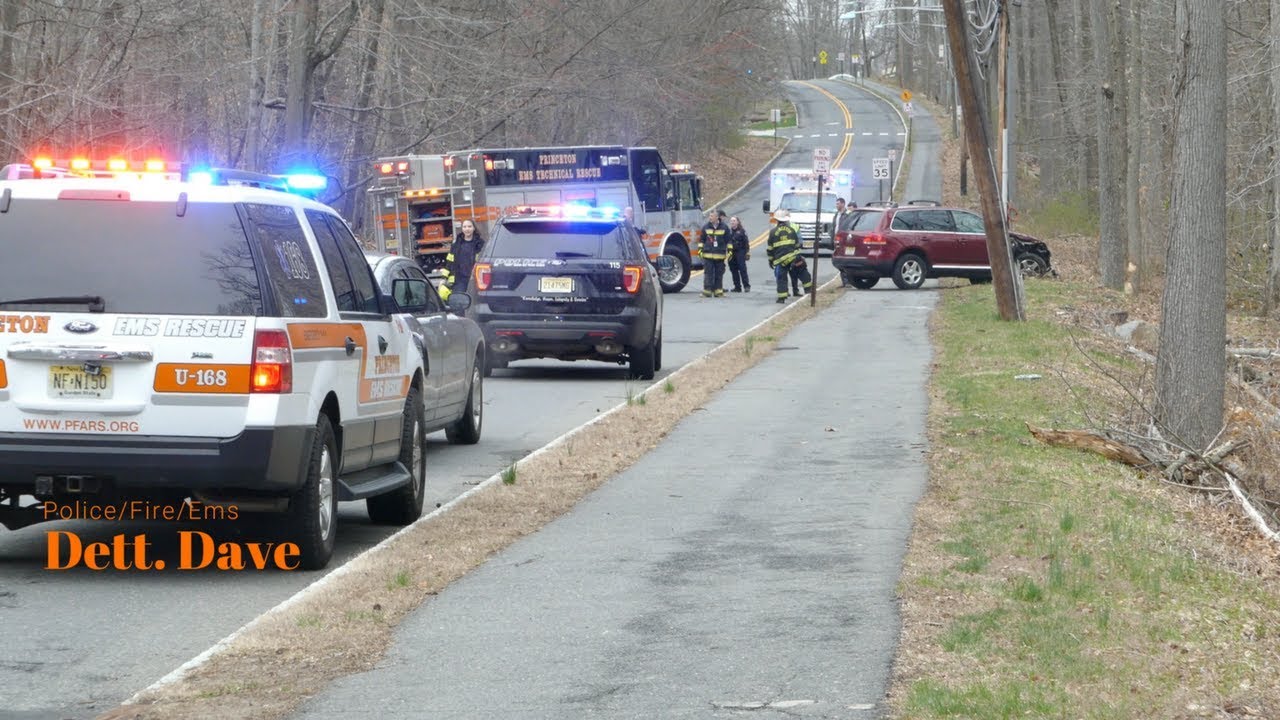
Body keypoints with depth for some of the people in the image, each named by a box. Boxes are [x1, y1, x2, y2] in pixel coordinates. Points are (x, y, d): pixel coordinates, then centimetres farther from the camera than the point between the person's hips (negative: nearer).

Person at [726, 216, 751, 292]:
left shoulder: (741, 231, 0)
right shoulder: (729, 231, 11)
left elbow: (746, 242, -1)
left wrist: (747, 252, -6)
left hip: (740, 252, -5)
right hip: (731, 253, 5)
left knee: (742, 269, -9)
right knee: (734, 270, 6)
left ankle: (746, 286, -6)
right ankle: (737, 287, 12)